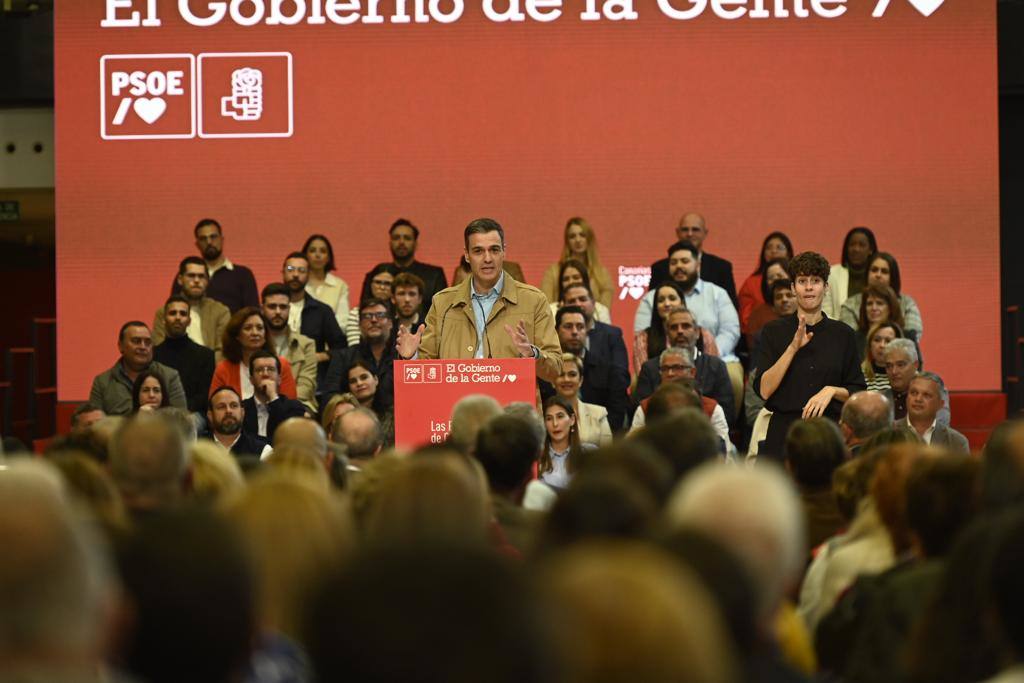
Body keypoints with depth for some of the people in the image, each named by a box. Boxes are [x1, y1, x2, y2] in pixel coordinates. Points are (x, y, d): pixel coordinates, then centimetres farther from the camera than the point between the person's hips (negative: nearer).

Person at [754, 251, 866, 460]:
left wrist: (832, 390, -10)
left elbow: (858, 394, 10)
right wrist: (793, 348, -13)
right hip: (784, 433, -1)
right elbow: (764, 390, -6)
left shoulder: (843, 334, 7)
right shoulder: (774, 331, 4)